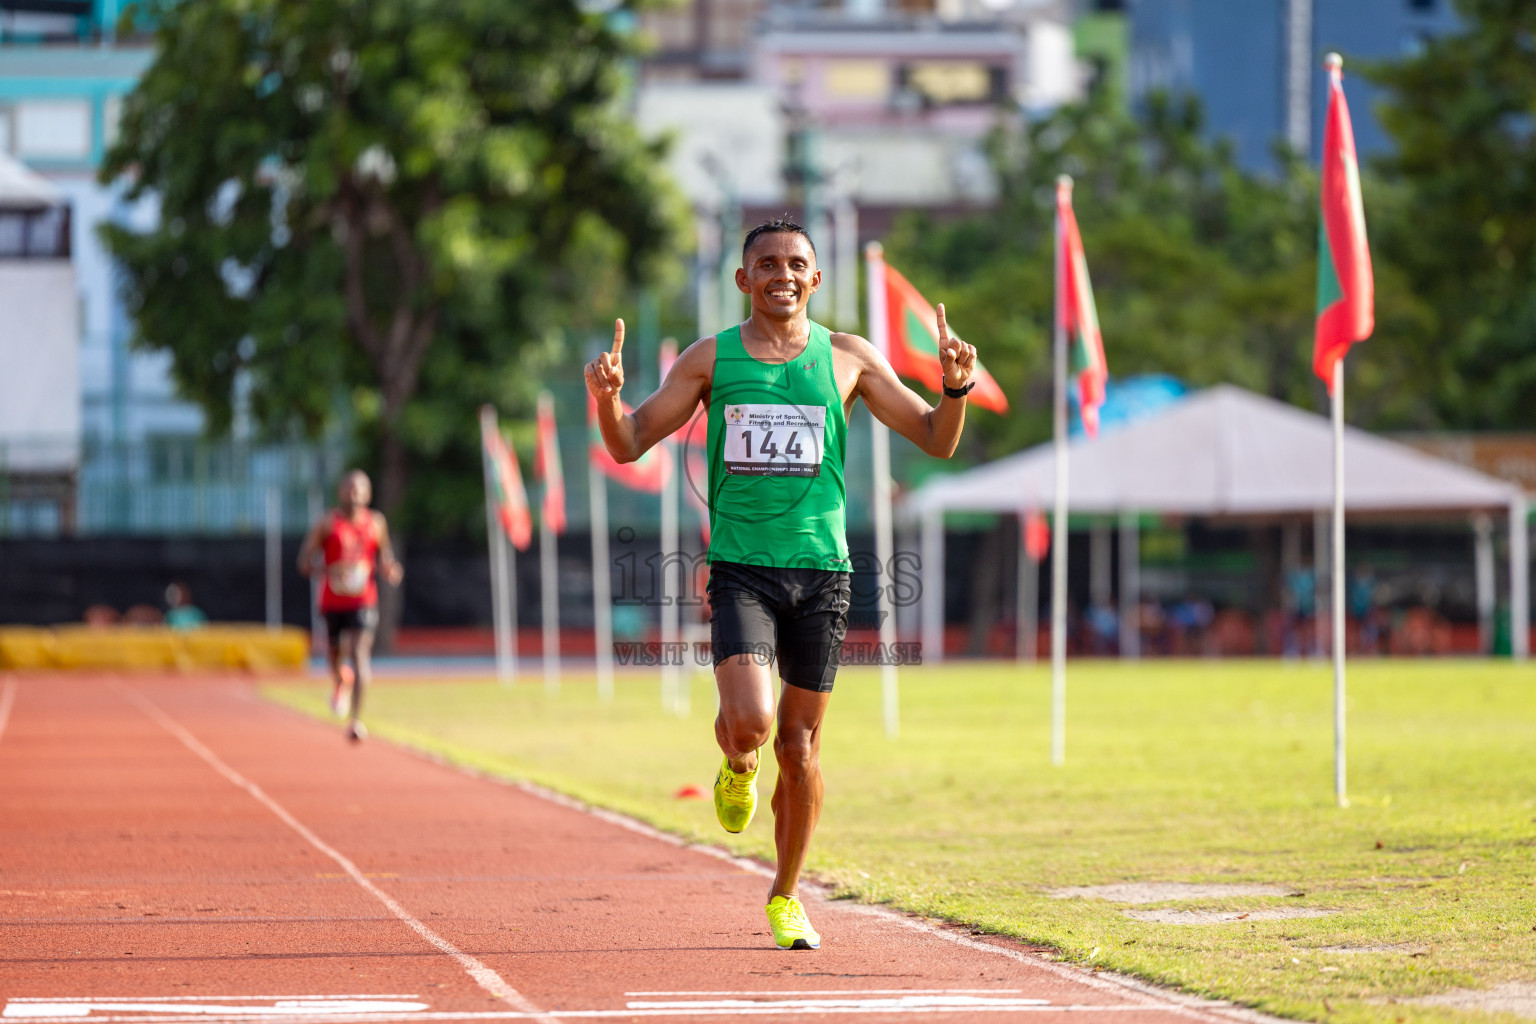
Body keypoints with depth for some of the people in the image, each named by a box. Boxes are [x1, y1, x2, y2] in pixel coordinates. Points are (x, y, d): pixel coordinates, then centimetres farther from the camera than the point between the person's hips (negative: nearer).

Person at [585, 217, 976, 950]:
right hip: (741, 567, -1)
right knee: (749, 721, -22)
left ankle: (785, 897, 22)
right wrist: (607, 400, -14)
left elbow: (937, 441, 10)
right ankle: (737, 769, 16)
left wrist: (956, 388, -10)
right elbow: (630, 444, 7)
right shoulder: (710, 360, 6)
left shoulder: (848, 360, 7)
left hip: (820, 568, 1)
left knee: (800, 747, 4)